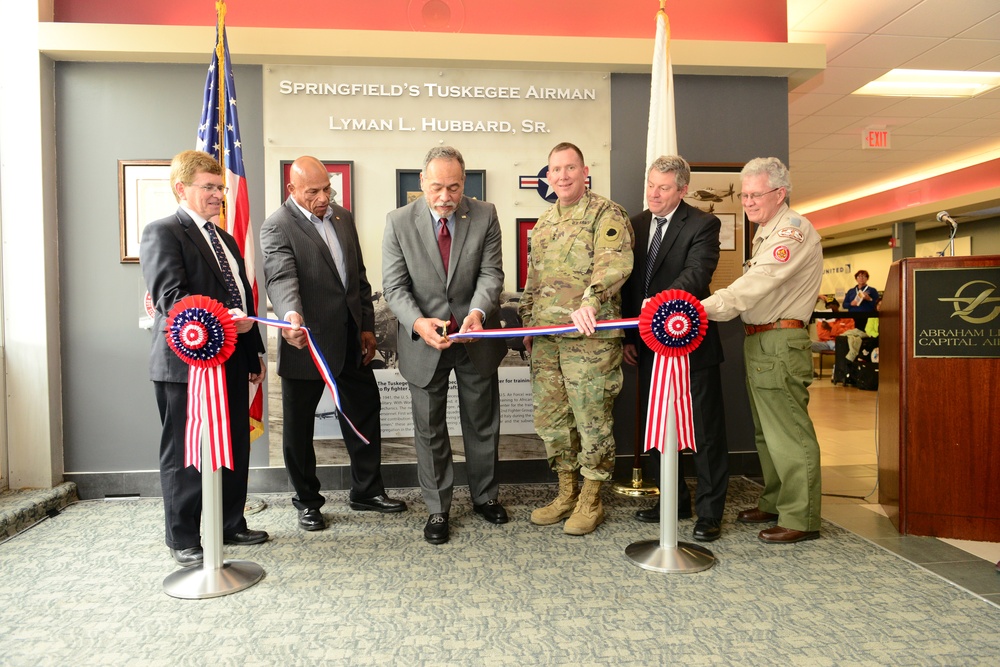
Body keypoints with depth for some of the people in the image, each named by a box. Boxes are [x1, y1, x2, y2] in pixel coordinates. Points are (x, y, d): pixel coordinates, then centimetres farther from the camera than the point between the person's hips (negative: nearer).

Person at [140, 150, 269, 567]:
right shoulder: (162, 233, -7)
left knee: (235, 449, 14)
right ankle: (183, 540, 19)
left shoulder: (225, 239, 20)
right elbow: (170, 296, -19)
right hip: (186, 362, -8)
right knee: (184, 454, 5)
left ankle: (231, 525, 30)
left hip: (232, 362, 8)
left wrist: (254, 351, 21)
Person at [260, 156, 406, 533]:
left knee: (364, 412, 13)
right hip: (306, 342, -6)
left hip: (350, 339, 6)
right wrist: (291, 316, -46)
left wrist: (367, 325, 9)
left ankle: (367, 491, 30)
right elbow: (281, 278, -27)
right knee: (299, 425, 7)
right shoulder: (277, 228, -10)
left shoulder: (343, 218, 10)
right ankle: (307, 501, 26)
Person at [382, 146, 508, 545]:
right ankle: (438, 508, 29)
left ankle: (485, 496, 39)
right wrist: (418, 323, -30)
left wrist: (478, 311, -32)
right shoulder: (399, 222, -9)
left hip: (476, 337, 1)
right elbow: (394, 287, -11)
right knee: (429, 429, 11)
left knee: (483, 423, 17)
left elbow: (491, 273, -12)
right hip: (424, 339, -1)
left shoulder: (485, 216, -7)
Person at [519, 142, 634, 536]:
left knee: (592, 418, 2)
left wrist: (589, 301, -35)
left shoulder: (607, 214, -4)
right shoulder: (543, 223, 18)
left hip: (590, 337, -7)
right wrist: (528, 322, 19)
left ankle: (591, 500, 18)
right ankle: (566, 493, 28)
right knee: (550, 418, 12)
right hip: (546, 338, 7)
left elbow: (614, 263, -20)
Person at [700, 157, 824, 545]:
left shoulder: (794, 230, -12)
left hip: (780, 342, -10)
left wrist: (706, 308, -34)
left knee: (788, 431, -4)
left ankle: (801, 519, 6)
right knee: (766, 430, 17)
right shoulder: (765, 233, 20)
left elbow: (759, 283, -26)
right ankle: (774, 503, 29)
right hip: (759, 340, 10)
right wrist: (709, 309, 5)